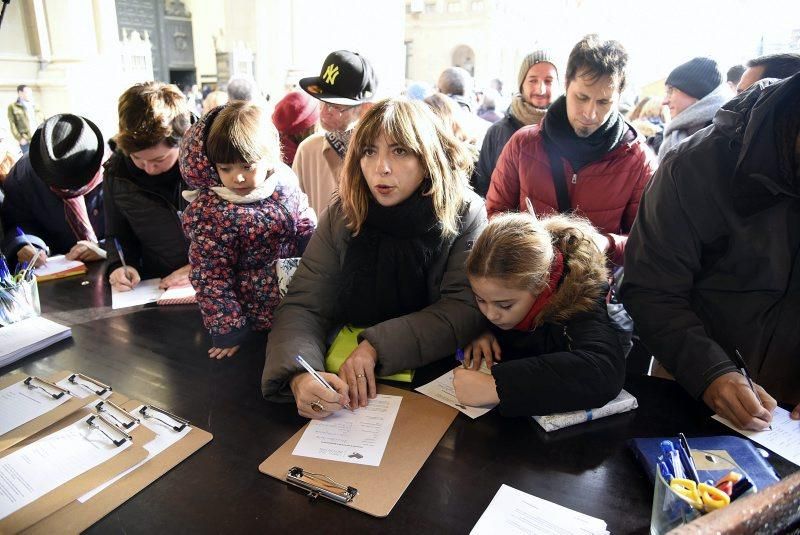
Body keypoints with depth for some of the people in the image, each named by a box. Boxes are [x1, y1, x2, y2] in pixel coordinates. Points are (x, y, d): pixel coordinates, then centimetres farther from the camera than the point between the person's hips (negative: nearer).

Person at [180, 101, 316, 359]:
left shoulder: (285, 182, -8)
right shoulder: (209, 212, -20)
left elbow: (307, 230, 8)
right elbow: (210, 276, -15)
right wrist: (226, 329, -15)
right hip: (257, 313, -4)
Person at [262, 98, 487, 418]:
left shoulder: (464, 215, -9)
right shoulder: (341, 217, -5)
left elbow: (466, 308, -15)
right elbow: (303, 307, -10)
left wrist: (377, 346, -25)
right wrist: (299, 375, -30)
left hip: (433, 377, -2)